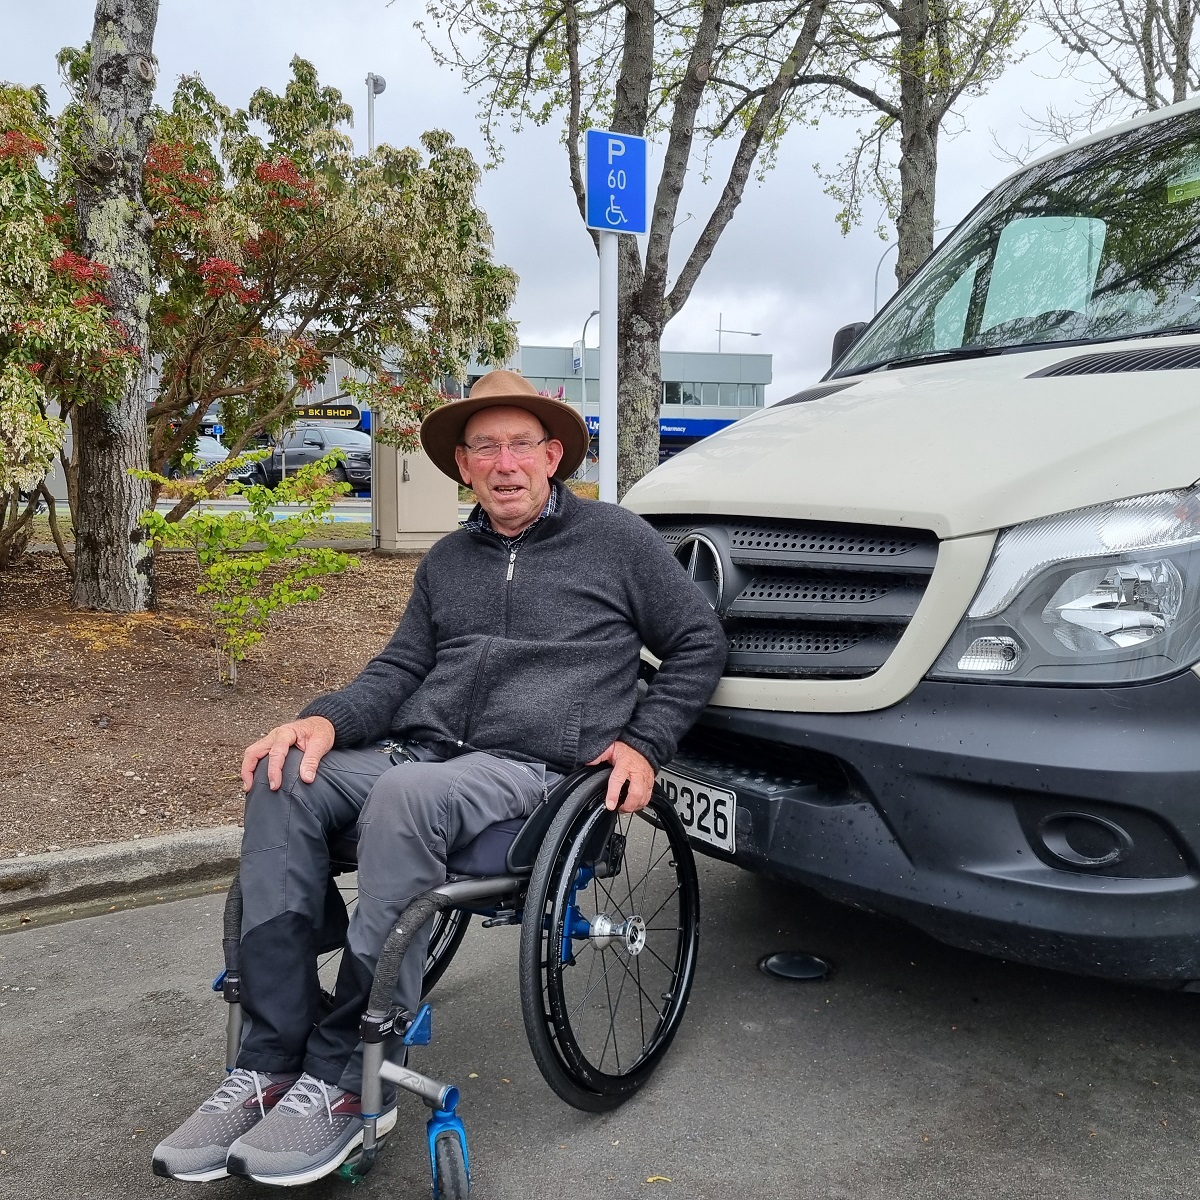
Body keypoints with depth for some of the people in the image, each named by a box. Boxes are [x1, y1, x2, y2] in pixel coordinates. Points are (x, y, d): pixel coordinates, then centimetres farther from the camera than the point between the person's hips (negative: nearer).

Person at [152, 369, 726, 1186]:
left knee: (403, 798, -37)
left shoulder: (617, 539, 8)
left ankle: (343, 1079, -26)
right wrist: (328, 720, -4)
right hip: (423, 748, 6)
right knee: (285, 782, -23)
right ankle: (270, 1064, -21)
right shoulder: (447, 562, 22)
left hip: (533, 768, -5)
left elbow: (701, 644, 10)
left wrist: (643, 743, -2)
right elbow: (399, 668, 17)